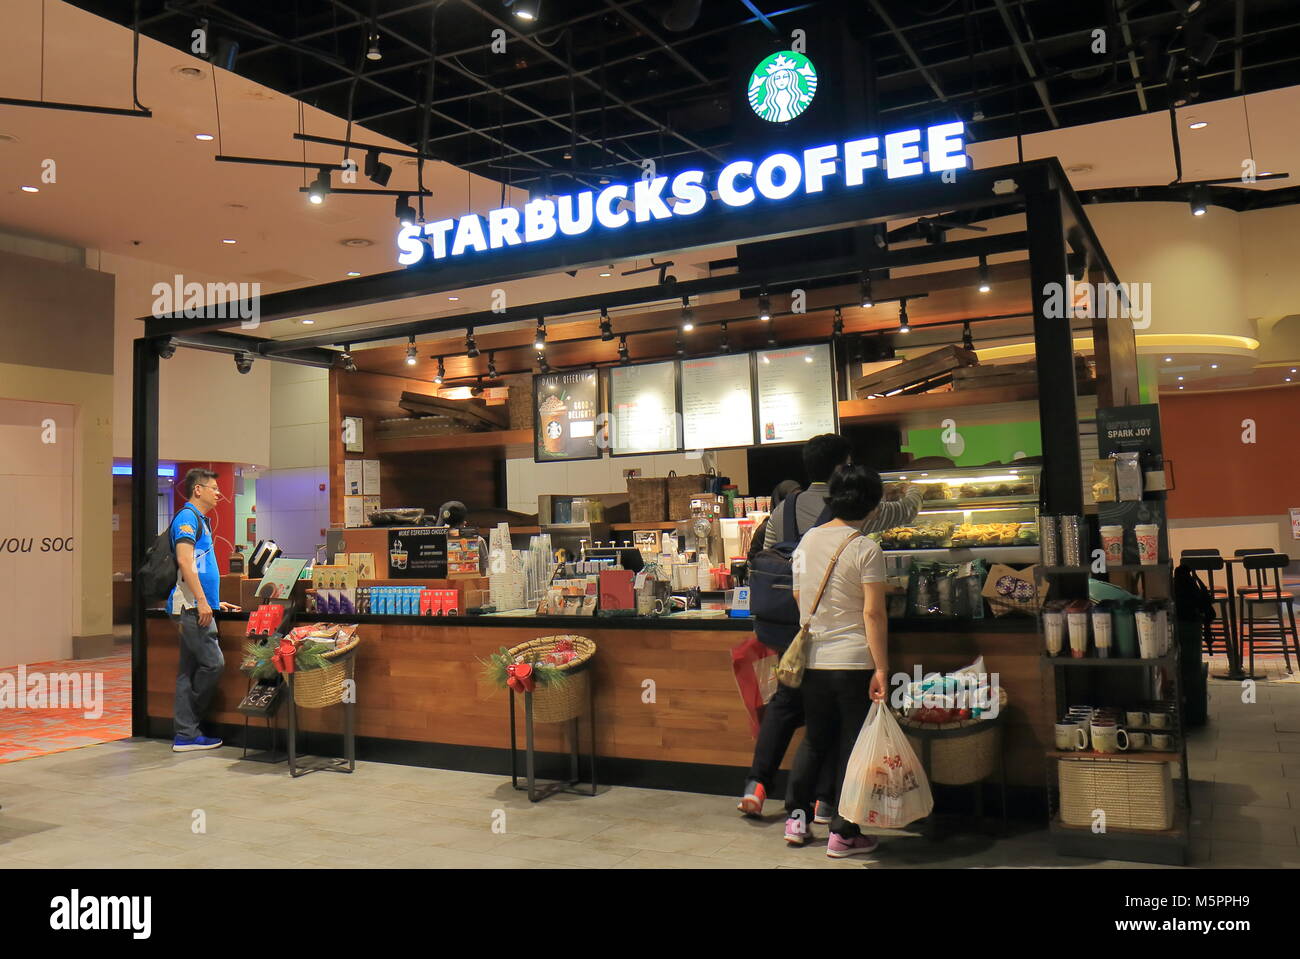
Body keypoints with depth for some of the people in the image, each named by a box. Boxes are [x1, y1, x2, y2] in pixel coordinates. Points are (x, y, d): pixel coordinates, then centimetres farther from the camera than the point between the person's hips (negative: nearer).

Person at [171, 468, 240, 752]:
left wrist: (215, 601, 26)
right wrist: (201, 601, -23)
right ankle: (187, 730, 1)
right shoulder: (187, 517, -8)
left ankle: (186, 734, 12)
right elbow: (184, 561, -19)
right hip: (192, 606, -10)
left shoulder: (199, 520, 22)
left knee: (190, 670, 9)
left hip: (199, 605, 10)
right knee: (213, 663, -10)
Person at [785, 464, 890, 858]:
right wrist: (881, 668, -13)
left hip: (813, 661, 5)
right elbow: (873, 613, -16)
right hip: (854, 663, -5)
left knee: (815, 742, 19)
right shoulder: (866, 548, -12)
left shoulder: (806, 541, 5)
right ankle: (843, 834, 12)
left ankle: (798, 818, 26)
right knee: (852, 748, 6)